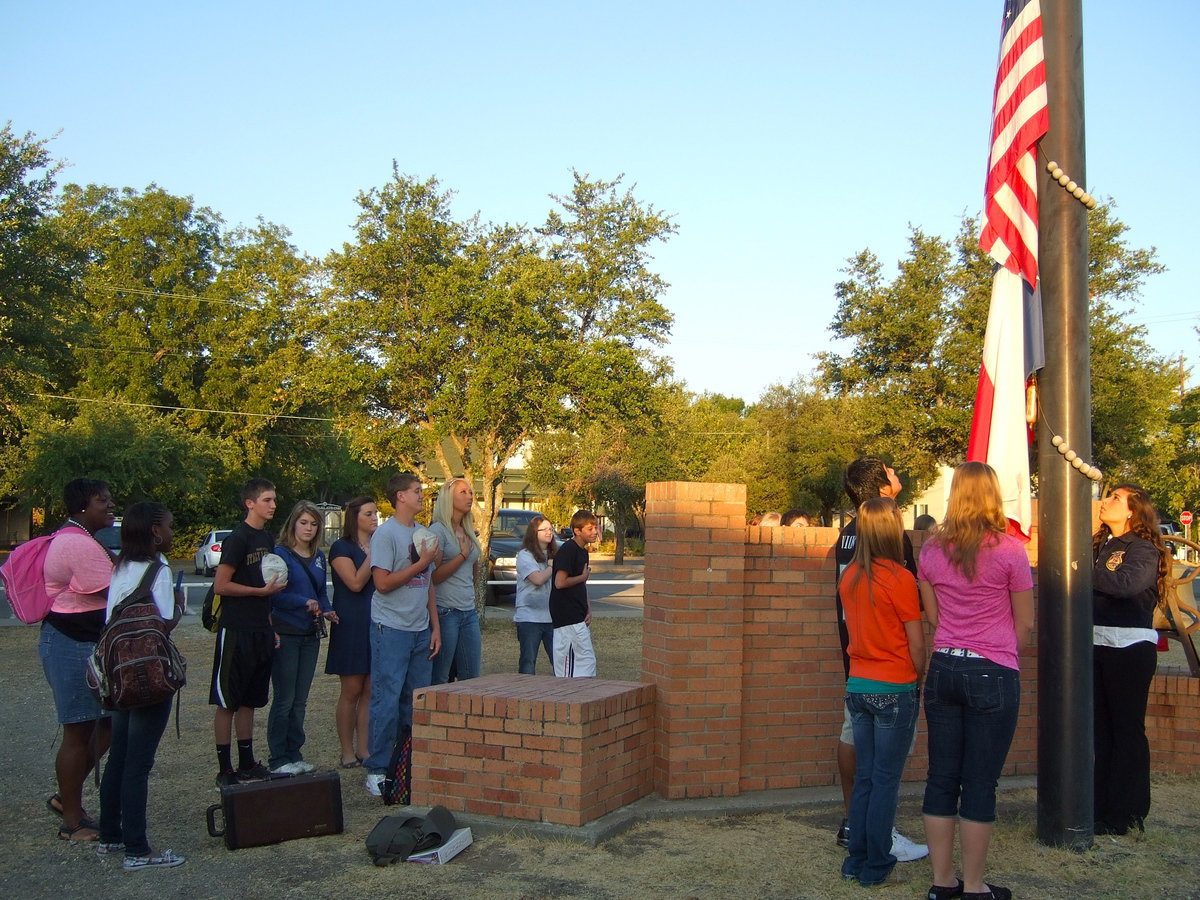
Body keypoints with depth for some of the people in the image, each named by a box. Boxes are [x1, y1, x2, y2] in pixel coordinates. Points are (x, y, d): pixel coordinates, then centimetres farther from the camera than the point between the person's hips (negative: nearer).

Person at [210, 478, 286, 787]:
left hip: (260, 632, 8)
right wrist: (262, 590, -16)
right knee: (227, 703, 0)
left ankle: (247, 764, 20)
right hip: (236, 632, -8)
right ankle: (225, 770, 5)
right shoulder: (238, 538, -12)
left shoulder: (266, 538, 13)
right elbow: (220, 586, -15)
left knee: (249, 702, 13)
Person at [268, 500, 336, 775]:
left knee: (300, 700, 11)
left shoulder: (319, 556, 12)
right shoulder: (280, 553, -8)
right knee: (284, 700, -1)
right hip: (285, 635, -6)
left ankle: (294, 754, 20)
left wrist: (327, 610, -1)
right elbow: (273, 595, -14)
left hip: (310, 635, 6)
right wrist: (304, 602, -22)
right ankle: (278, 759, 7)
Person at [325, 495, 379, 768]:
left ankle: (363, 749, 10)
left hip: (377, 624, 6)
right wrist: (372, 554, -14)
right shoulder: (342, 548, -3)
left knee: (370, 691, 5)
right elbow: (356, 583, -16)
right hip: (352, 625, -6)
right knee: (352, 690, -2)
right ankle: (347, 752, 6)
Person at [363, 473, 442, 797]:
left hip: (421, 630, 7)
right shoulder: (386, 533, -9)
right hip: (391, 628, -7)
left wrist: (435, 627, 13)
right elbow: (383, 583, -16)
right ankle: (377, 770, 3)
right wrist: (422, 563, -12)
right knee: (388, 701, -5)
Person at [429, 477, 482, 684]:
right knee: (439, 680, -1)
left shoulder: (468, 533, 16)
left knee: (471, 678, 8)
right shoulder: (438, 531, -7)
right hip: (446, 611, -7)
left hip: (469, 612, 8)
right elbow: (433, 576, -14)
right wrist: (463, 555, -11)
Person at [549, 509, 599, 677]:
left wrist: (588, 609, 8)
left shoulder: (583, 551, 16)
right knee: (586, 663, -9)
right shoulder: (568, 550, -14)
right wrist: (583, 577, -9)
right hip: (569, 618, -9)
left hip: (578, 618, 9)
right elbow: (560, 583, -23)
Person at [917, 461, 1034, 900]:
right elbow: (1025, 624, -1)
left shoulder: (932, 549, 2)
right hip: (993, 675, -4)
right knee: (980, 783, 4)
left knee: (941, 778, 10)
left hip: (943, 670, 4)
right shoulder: (1008, 549, -9)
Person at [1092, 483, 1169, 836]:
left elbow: (1128, 583, -27)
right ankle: (1103, 805, 22)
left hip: (1130, 647, -7)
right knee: (1102, 727, 12)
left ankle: (1126, 815, 8)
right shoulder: (1100, 545, 14)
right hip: (1098, 645, 7)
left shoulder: (1143, 549, -8)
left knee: (1127, 730, 0)